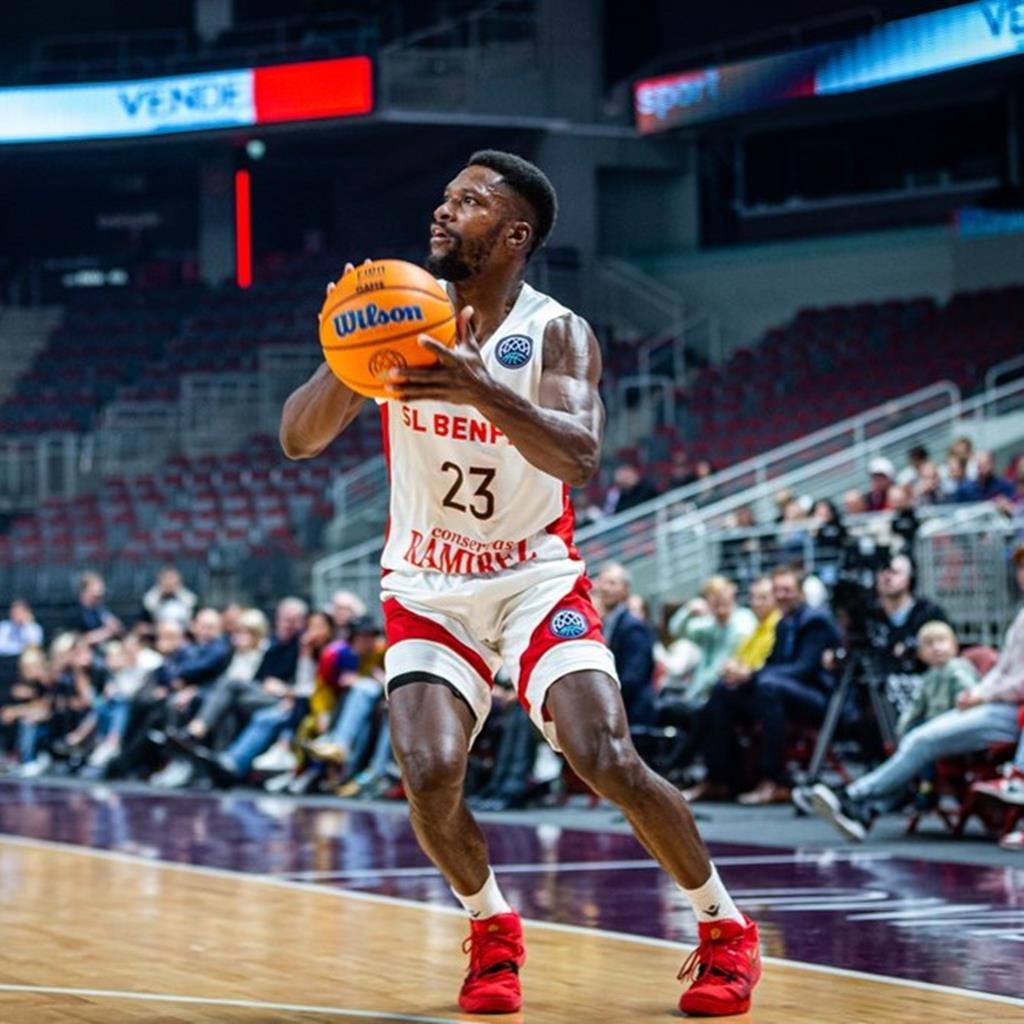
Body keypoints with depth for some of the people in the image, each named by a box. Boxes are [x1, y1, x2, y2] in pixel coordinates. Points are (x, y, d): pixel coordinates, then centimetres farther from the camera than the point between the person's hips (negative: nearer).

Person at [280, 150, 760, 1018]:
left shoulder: (557, 335, -12)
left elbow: (581, 460, -30)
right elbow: (298, 439, -10)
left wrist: (483, 390, -46)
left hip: (536, 579, -2)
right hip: (428, 588, 2)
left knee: (609, 763, -18)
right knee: (429, 776, -18)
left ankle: (726, 930, 4)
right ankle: (492, 929, 11)